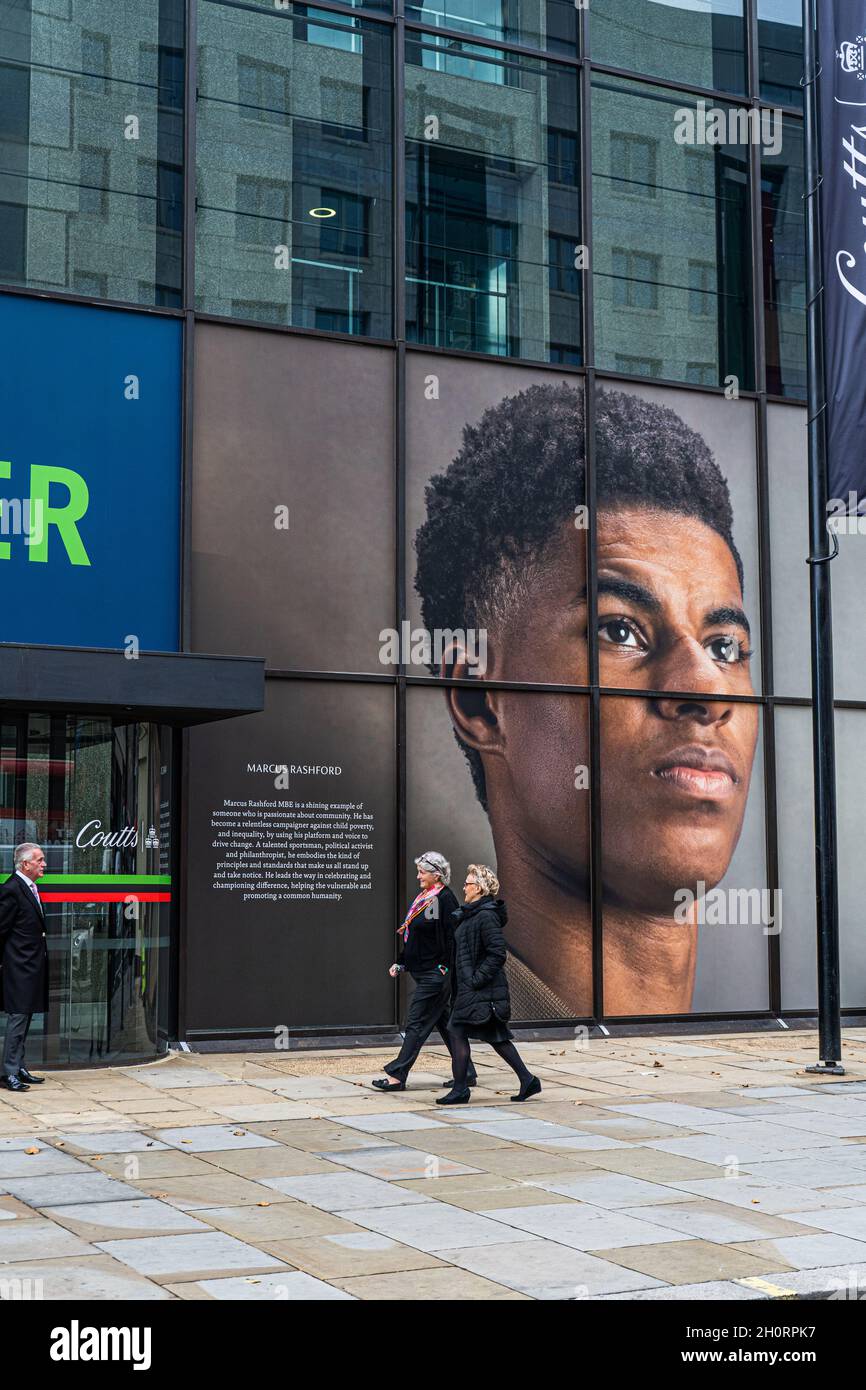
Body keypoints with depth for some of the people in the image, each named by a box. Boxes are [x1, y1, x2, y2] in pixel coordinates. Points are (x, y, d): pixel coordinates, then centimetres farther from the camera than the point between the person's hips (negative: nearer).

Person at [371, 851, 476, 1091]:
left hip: (435, 974, -10)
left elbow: (452, 937, -18)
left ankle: (398, 1076, -2)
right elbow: (413, 938, 19)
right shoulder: (424, 898, 13)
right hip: (423, 972, 10)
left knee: (416, 1023, -6)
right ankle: (466, 1073, 20)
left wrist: (445, 969, -20)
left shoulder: (445, 899, -14)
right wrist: (400, 963, 14)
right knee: (444, 1022, 14)